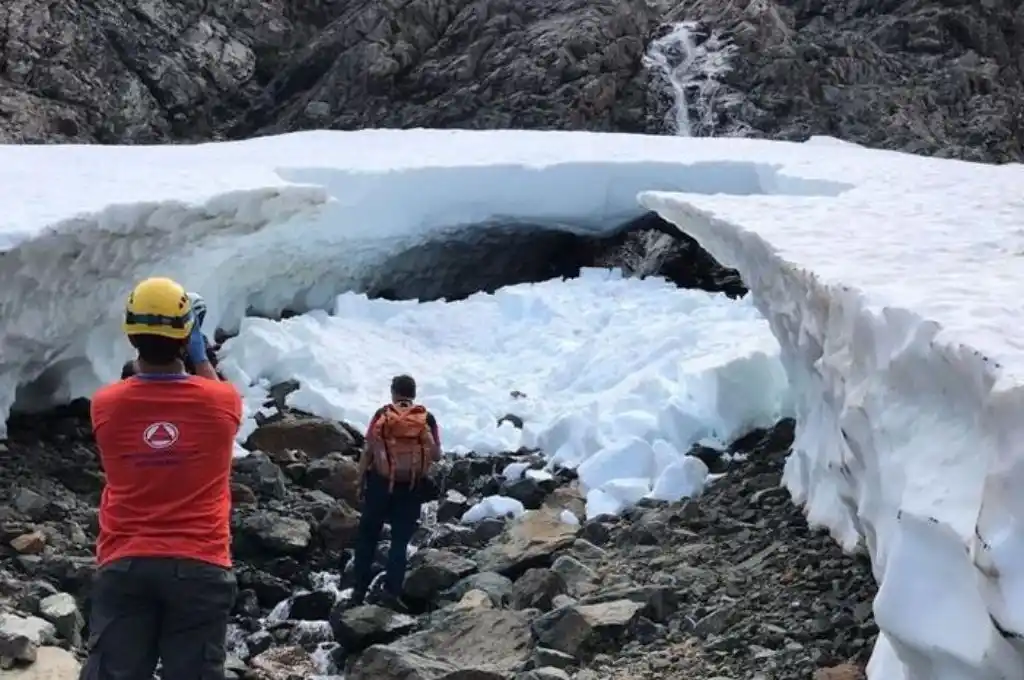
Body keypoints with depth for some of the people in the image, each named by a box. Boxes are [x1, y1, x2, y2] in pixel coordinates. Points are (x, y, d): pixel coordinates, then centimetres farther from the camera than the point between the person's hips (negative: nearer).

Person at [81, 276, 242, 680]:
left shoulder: (105, 405, -4)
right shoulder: (222, 403, -6)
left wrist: (147, 354, 31)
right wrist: (200, 357, 34)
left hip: (123, 566, 1)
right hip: (199, 566, -1)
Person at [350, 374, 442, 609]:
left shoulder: (382, 415, -4)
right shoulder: (427, 419, -2)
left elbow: (368, 451, -5)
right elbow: (437, 455, 0)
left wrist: (361, 479, 6)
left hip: (380, 483, 0)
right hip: (412, 487, 0)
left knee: (367, 537, 12)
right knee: (400, 540, 6)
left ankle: (359, 590, 15)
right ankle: (391, 590, -4)